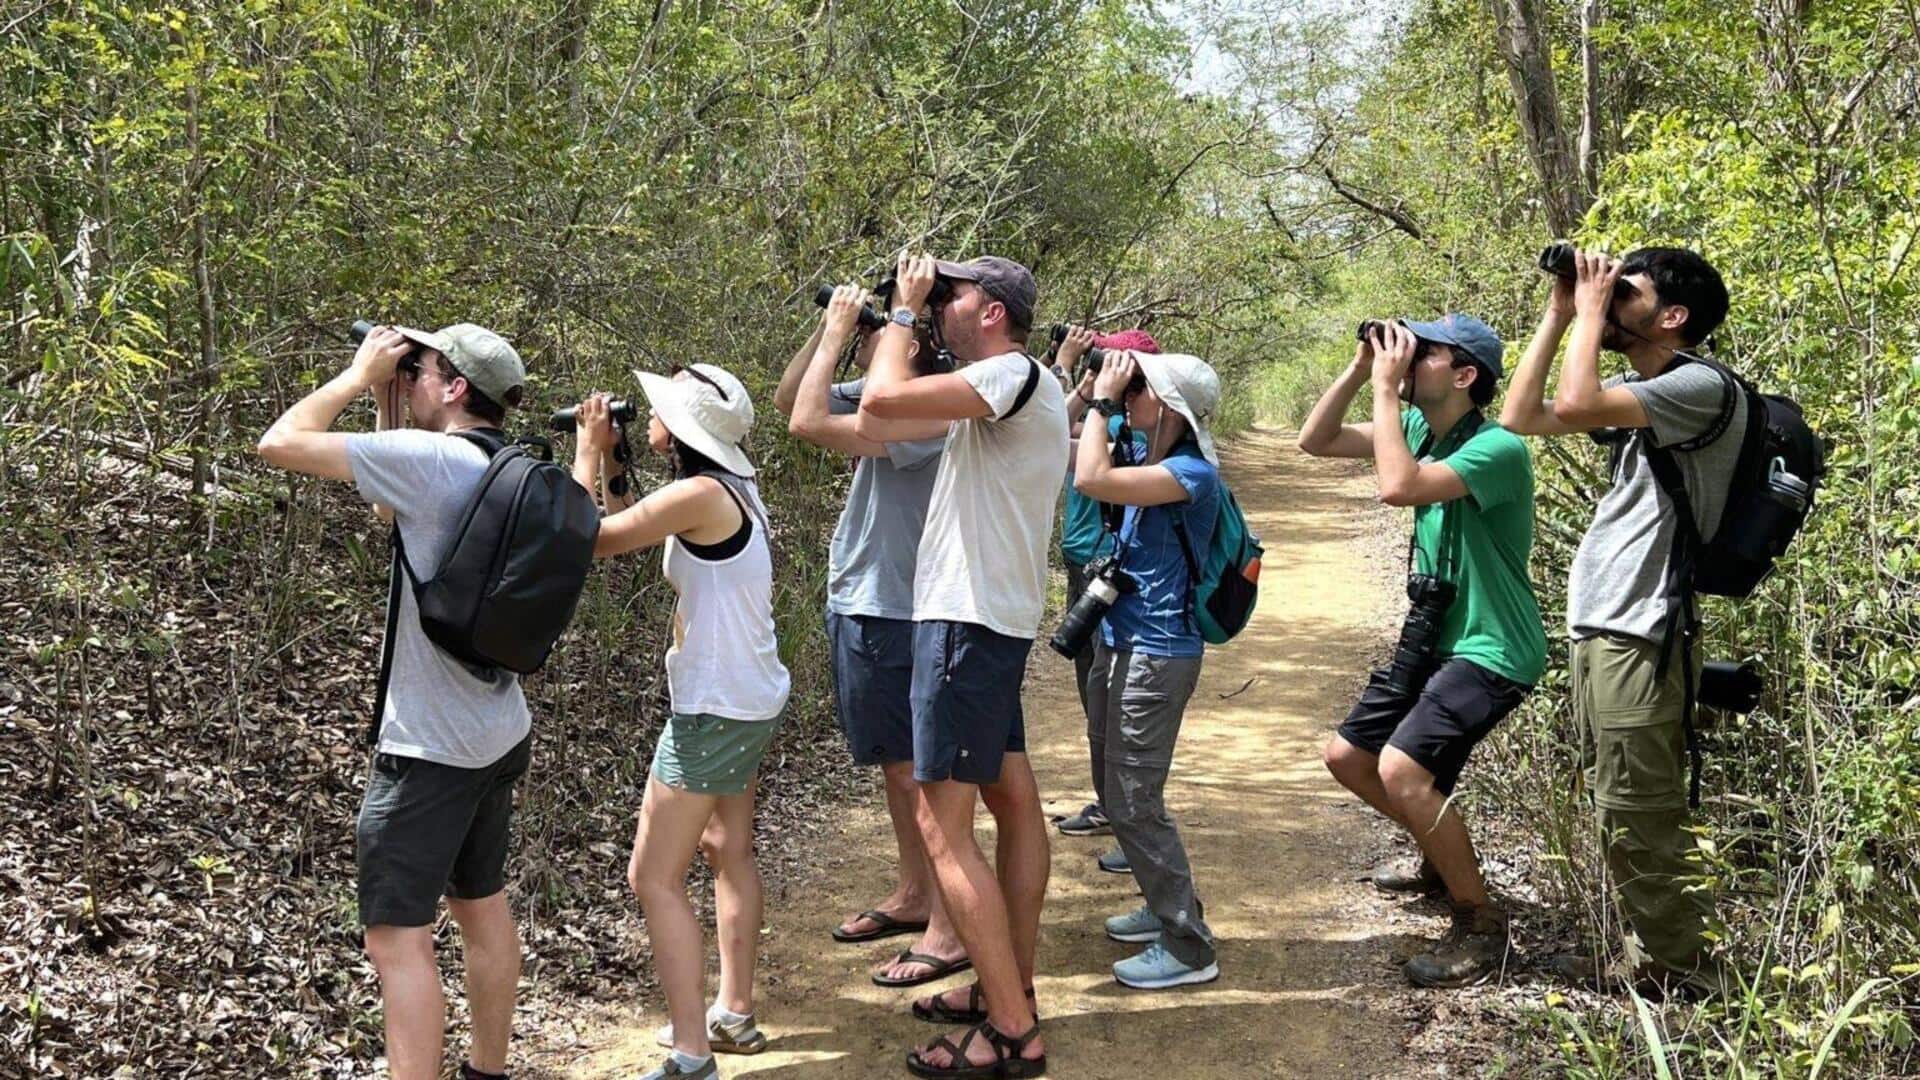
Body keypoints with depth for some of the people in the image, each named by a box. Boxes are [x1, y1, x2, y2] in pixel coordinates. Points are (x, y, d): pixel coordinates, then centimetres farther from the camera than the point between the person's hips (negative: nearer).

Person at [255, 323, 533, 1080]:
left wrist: (360, 376, -4)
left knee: (397, 939, -4)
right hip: (498, 736, 9)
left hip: (429, 749, -9)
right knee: (483, 907, 20)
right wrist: (388, 406, 12)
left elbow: (280, 444, -17)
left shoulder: (428, 458, -20)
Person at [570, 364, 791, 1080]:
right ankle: (734, 1015, 34)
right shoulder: (729, 489, 7)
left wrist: (587, 451, -5)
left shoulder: (700, 494, -22)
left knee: (654, 878, -5)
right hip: (752, 700, 10)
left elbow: (590, 539, -17)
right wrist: (610, 462, 9)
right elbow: (626, 531, 18)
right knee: (728, 850, 22)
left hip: (717, 710, -10)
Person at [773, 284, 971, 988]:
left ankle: (949, 928, 3)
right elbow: (788, 401, 14)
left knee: (915, 770, -4)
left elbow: (808, 425, -29)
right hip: (858, 607, 10)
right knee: (894, 764, 19)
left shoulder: (929, 414, -22)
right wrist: (827, 329, 2)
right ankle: (912, 895, 33)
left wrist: (837, 333, -19)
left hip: (892, 617, -10)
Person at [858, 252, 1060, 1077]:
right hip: (990, 619, 11)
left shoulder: (1016, 374, -15)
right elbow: (878, 415, 18)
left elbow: (884, 398, -26)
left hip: (970, 623, -11)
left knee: (944, 827, -10)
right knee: (1013, 802, 15)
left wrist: (904, 312, -10)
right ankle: (1011, 989, 25)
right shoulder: (1004, 389, 16)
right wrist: (906, 318, 14)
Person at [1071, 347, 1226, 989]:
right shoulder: (1146, 458, 8)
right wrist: (1092, 388, 4)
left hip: (1156, 654, -10)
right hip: (1119, 642, 10)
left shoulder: (1191, 473, -19)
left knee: (1134, 803, -6)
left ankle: (1188, 948, 3)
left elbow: (1092, 480, -30)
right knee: (1117, 794, 18)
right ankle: (1166, 907, 34)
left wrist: (1103, 399, -19)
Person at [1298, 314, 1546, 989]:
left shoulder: (1496, 449, -22)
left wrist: (1386, 385, -26)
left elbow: (1398, 486, -36)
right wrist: (1360, 368, -5)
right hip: (1433, 636, 9)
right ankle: (1443, 855, 38)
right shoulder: (1418, 426, 3)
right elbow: (1315, 441, 6)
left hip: (1491, 650, -9)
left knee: (1401, 769, -25)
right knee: (1347, 757, 14)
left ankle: (1481, 925, -7)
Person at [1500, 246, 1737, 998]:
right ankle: (1652, 954, 24)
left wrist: (1592, 310, -12)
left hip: (1637, 637, -10)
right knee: (1625, 811, 15)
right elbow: (1523, 416, 14)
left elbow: (1575, 406, -26)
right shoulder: (1644, 391, 16)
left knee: (1637, 815, -4)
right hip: (1600, 628, 10)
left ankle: (1673, 965, 8)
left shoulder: (1702, 387, -13)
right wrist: (1559, 315, 11)